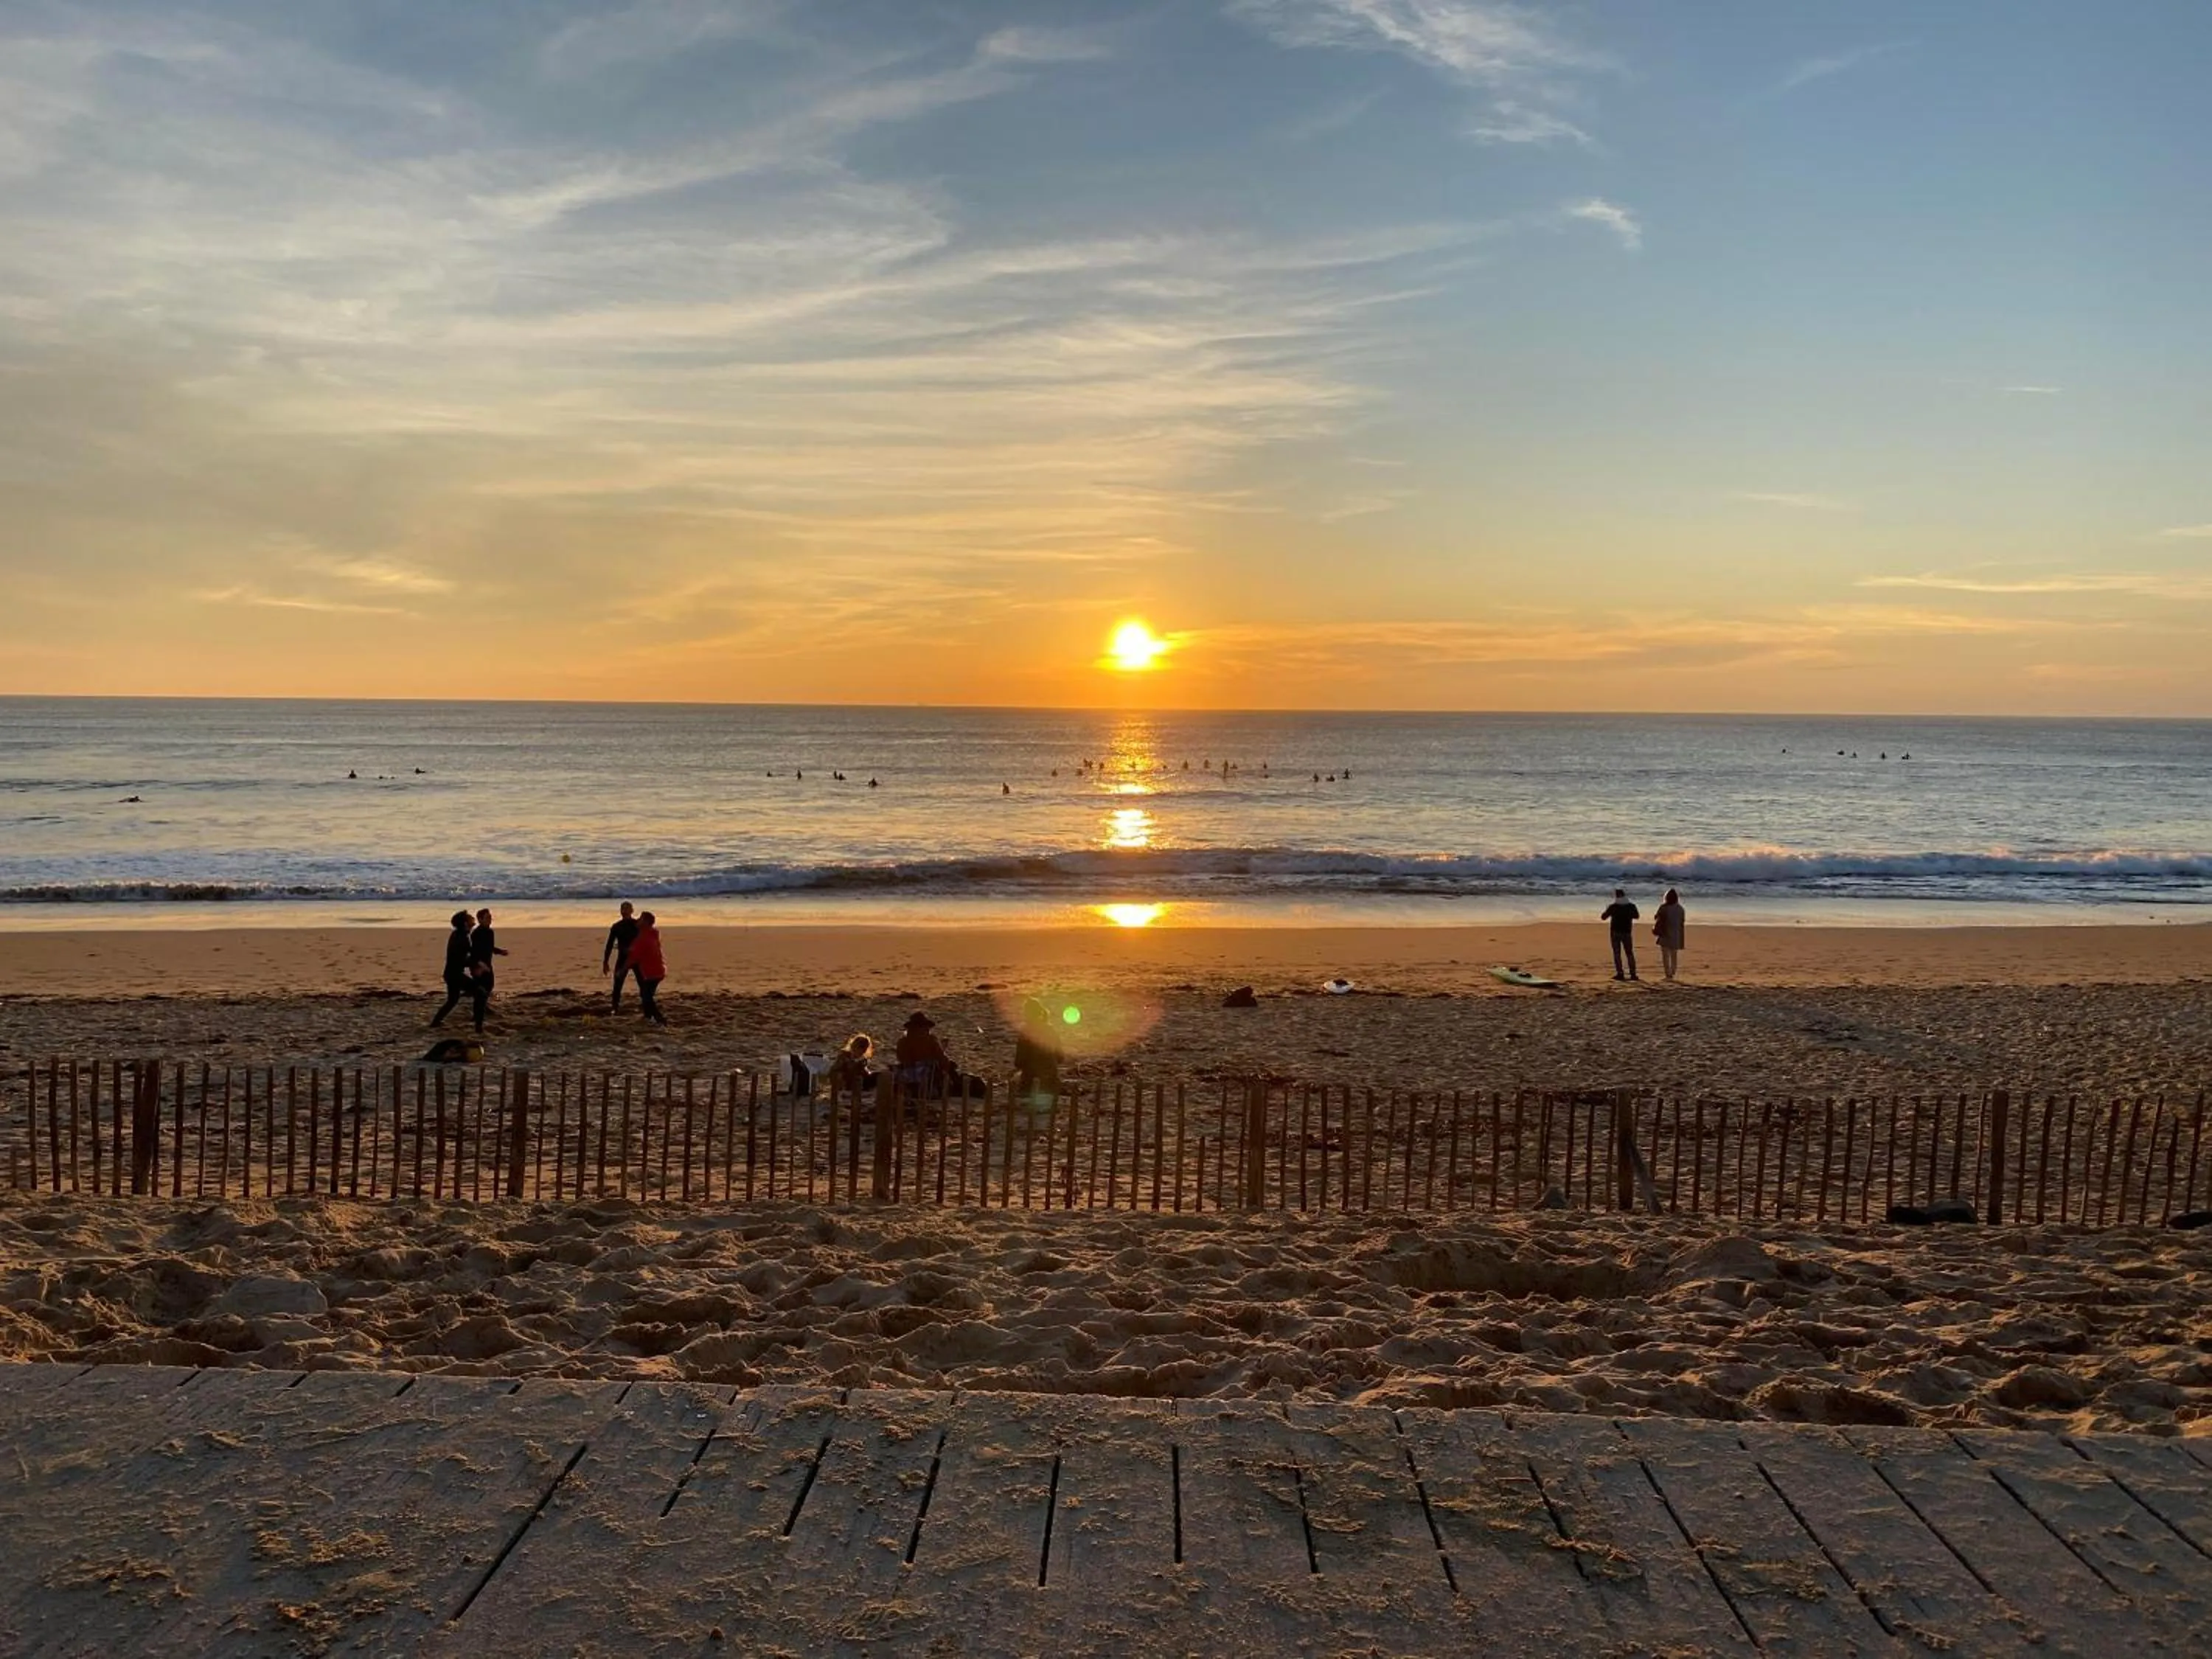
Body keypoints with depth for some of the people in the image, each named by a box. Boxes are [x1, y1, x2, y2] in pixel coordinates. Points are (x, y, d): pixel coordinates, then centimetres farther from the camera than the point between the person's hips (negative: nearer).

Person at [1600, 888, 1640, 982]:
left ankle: (1620, 973, -5)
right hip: (1627, 933, 2)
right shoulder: (1631, 906, -2)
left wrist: (1606, 910, 18)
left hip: (1616, 932, -2)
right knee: (1629, 953, 9)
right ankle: (1633, 973, 4)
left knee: (1617, 953, 2)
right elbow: (1636, 916, 17)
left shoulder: (1612, 907, -9)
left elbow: (1603, 917, 0)